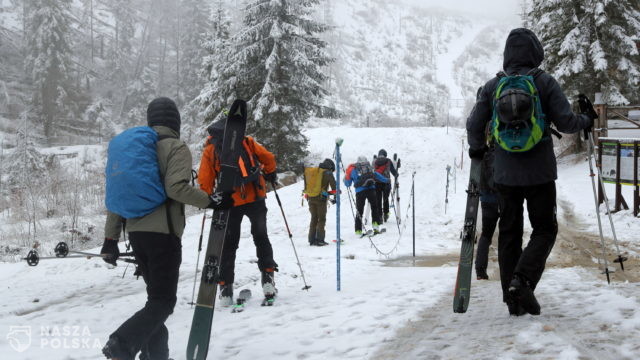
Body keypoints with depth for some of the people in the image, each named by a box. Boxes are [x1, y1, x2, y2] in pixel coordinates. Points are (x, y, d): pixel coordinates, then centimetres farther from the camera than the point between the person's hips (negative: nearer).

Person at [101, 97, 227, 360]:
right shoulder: (177, 147, -4)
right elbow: (176, 187, -20)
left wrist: (111, 238, 13)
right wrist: (208, 201, -8)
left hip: (136, 232, 7)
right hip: (163, 232, -7)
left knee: (156, 296, 17)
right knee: (163, 301, -4)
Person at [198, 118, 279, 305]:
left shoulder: (210, 150, 5)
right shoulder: (246, 142, 8)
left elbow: (205, 181, -2)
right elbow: (268, 158, 5)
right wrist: (270, 174, 22)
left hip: (229, 202, -1)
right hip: (255, 198, 1)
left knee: (228, 245, 10)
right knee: (261, 238, 16)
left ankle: (226, 287, 6)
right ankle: (268, 278, 7)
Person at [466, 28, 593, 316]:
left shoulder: (492, 86, 1)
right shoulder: (545, 82, -5)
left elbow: (474, 125, 2)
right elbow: (565, 122, -7)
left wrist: (476, 149, 21)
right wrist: (585, 122, 14)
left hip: (505, 174, 3)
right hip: (540, 173, -2)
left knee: (509, 233, 10)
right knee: (545, 229, 10)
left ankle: (514, 300, 12)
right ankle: (522, 281, -11)